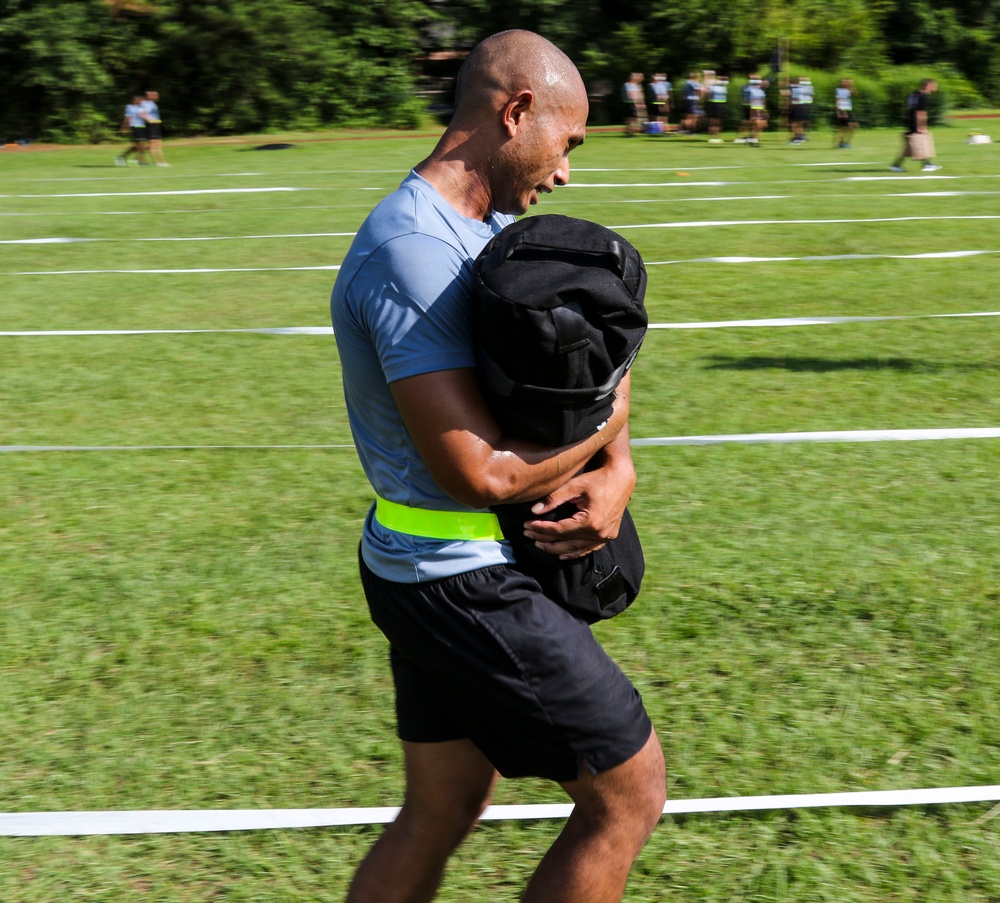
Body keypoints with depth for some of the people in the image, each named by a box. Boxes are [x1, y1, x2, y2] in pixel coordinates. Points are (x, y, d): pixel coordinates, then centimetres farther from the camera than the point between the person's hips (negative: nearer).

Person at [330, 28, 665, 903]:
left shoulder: (492, 225, 9)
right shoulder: (415, 250, -23)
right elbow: (480, 474, -28)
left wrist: (617, 471, -5)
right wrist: (603, 426, -11)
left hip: (424, 573, 10)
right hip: (469, 583, -10)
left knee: (439, 815, 20)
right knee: (629, 795, 3)